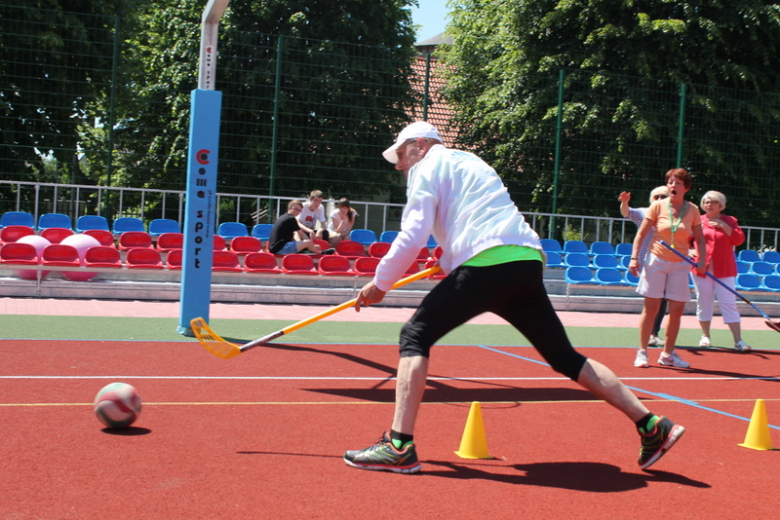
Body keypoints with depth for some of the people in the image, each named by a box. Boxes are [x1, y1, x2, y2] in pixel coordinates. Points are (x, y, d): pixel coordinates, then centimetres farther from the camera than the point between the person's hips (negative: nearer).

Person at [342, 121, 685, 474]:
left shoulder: (427, 166, 9)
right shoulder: (469, 162, 33)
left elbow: (412, 237, -2)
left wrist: (380, 284, 8)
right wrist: (448, 262, 33)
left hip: (489, 263, -8)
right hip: (530, 263, 8)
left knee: (415, 336, -3)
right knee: (565, 356, 14)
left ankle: (399, 446, -14)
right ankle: (652, 426, 12)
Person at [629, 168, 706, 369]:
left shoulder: (692, 210, 1)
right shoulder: (658, 206, -4)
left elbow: (699, 239, 6)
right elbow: (641, 234, -3)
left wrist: (701, 261, -8)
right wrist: (634, 257, -12)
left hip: (680, 264, 2)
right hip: (656, 260, -2)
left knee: (677, 310, 4)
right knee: (651, 308, -2)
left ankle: (667, 354, 17)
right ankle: (642, 352, 6)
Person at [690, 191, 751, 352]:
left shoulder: (729, 221, 5)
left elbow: (739, 239, -6)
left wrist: (724, 226, -12)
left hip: (724, 270, -1)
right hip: (702, 269, 1)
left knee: (729, 303, -5)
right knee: (703, 302, 7)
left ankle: (738, 341, -6)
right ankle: (705, 336, 23)